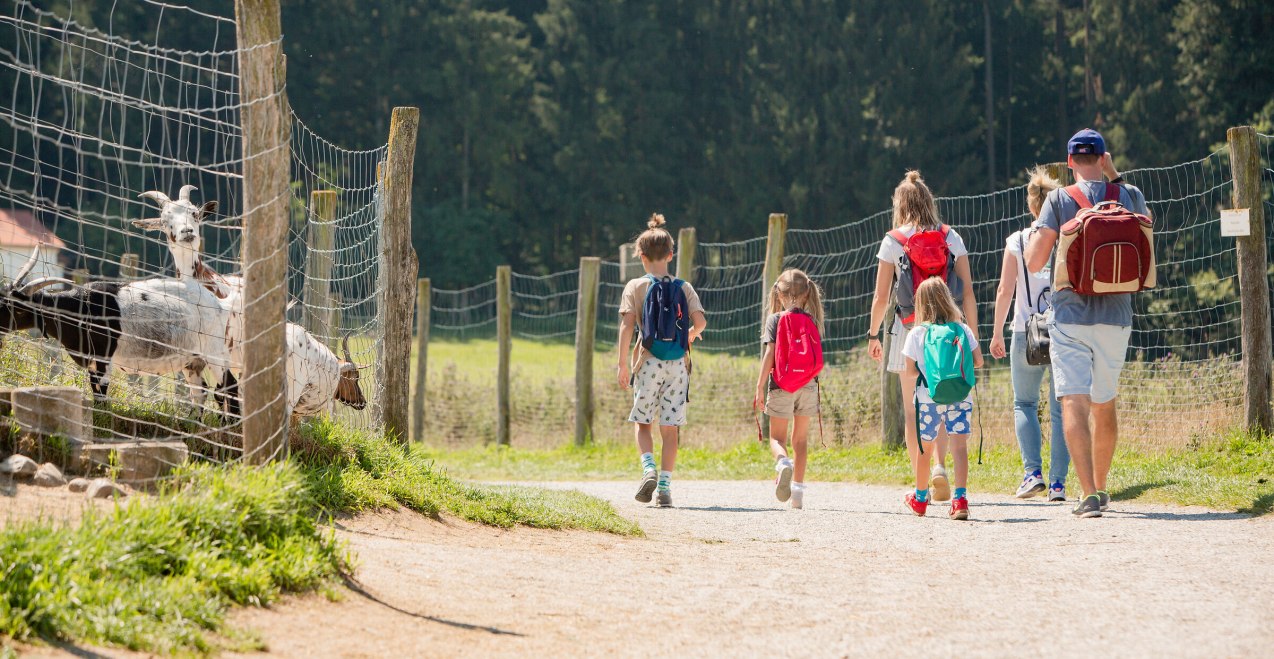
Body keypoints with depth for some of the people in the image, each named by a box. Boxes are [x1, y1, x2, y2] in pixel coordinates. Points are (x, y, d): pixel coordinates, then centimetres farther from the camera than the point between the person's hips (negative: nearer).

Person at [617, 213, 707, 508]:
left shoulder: (636, 286, 0)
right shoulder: (684, 287, 5)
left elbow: (627, 325, -9)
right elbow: (700, 322, -5)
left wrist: (622, 363, -7)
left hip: (648, 361, -2)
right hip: (678, 363, 2)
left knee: (643, 423, 11)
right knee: (670, 428, 5)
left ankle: (649, 468, -14)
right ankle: (665, 486, -1)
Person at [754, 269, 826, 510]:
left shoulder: (776, 319, -5)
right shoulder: (812, 321, 4)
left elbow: (770, 353, -12)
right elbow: (817, 356, 5)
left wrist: (760, 386, -10)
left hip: (782, 385, -3)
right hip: (808, 385, 3)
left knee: (777, 437, 5)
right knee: (800, 439, 12)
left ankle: (783, 463, -29)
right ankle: (798, 492, 11)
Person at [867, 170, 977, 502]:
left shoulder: (893, 241, -2)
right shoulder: (951, 238, 3)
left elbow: (881, 296, -2)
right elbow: (967, 292, 0)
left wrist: (873, 334, 11)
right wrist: (972, 337, 5)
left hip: (909, 331, -2)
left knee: (913, 409, 8)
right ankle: (940, 466, -11)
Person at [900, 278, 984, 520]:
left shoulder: (916, 334, -1)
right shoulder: (963, 330, 4)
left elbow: (909, 372, -2)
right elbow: (978, 361, 6)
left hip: (929, 398, 0)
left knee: (924, 447, 16)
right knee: (959, 445, -5)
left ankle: (920, 498, 32)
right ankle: (960, 498, -21)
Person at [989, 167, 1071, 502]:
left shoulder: (1017, 241, -2)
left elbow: (1005, 292, -1)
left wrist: (997, 333, 8)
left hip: (1027, 333, 0)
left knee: (1024, 404, 15)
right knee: (1061, 410, 7)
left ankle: (1033, 472, -1)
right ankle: (1057, 482, 2)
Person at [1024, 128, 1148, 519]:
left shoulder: (1059, 200, -5)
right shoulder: (1129, 195, 4)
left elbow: (1034, 263, -9)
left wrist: (1037, 226, 12)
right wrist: (1115, 177, 24)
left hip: (1070, 316, -3)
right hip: (1116, 317, 4)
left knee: (1074, 403, -10)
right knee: (1105, 405, 19)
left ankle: (1090, 495, -24)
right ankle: (1099, 489, 32)